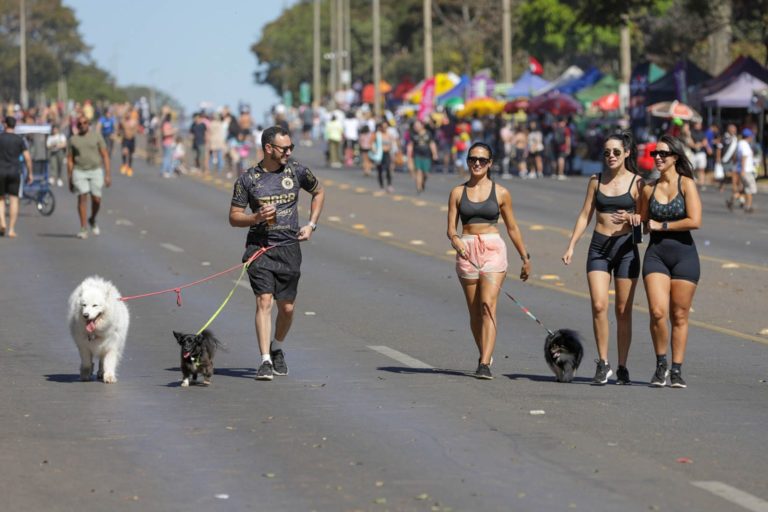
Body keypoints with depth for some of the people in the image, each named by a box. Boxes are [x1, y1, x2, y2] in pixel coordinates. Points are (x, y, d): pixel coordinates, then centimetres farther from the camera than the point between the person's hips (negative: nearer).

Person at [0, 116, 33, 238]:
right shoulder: (19, 139, 1)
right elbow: (27, 157, -2)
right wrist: (30, 173, 6)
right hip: (15, 172, 1)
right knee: (14, 200, 4)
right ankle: (11, 229, -3)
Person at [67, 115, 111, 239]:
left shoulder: (96, 136, 3)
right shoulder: (72, 140, 6)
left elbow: (105, 155, 1)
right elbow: (70, 160, 9)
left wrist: (108, 174, -6)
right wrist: (70, 180, 6)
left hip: (96, 170, 0)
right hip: (79, 172, 0)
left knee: (96, 199, -2)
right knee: (82, 198, -10)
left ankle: (92, 220, 28)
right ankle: (83, 229, -8)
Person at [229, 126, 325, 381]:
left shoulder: (297, 172, 3)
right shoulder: (248, 179, -2)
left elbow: (319, 192, 22)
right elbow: (234, 217, 2)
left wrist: (311, 225, 11)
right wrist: (256, 217, -17)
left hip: (289, 248, 2)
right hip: (259, 247, -2)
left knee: (287, 308, 7)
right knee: (264, 301, -15)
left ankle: (277, 348, 34)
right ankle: (265, 361, -16)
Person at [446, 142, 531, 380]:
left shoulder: (500, 193, 4)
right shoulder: (458, 193, 7)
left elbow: (512, 228, 13)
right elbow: (451, 228, 4)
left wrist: (525, 257, 17)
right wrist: (455, 240, -19)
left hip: (493, 250, -2)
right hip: (467, 251, 2)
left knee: (488, 305, -17)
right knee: (475, 311, 8)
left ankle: (484, 365, -24)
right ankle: (485, 355, 29)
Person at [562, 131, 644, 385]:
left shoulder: (636, 182, 1)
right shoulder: (596, 181, 9)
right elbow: (585, 215, 12)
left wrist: (631, 217, -20)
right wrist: (571, 245, 4)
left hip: (626, 246, -2)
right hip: (599, 246, 2)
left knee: (623, 310, 2)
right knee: (599, 305, -12)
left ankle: (622, 368, 9)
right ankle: (603, 363, -5)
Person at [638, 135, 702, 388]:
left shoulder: (686, 184, -2)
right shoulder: (649, 189, 9)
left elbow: (695, 221, -13)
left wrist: (661, 226, -7)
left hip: (684, 254, -2)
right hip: (656, 254, 2)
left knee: (679, 316, 2)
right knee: (657, 312, -13)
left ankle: (676, 370, 11)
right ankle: (661, 364, 5)